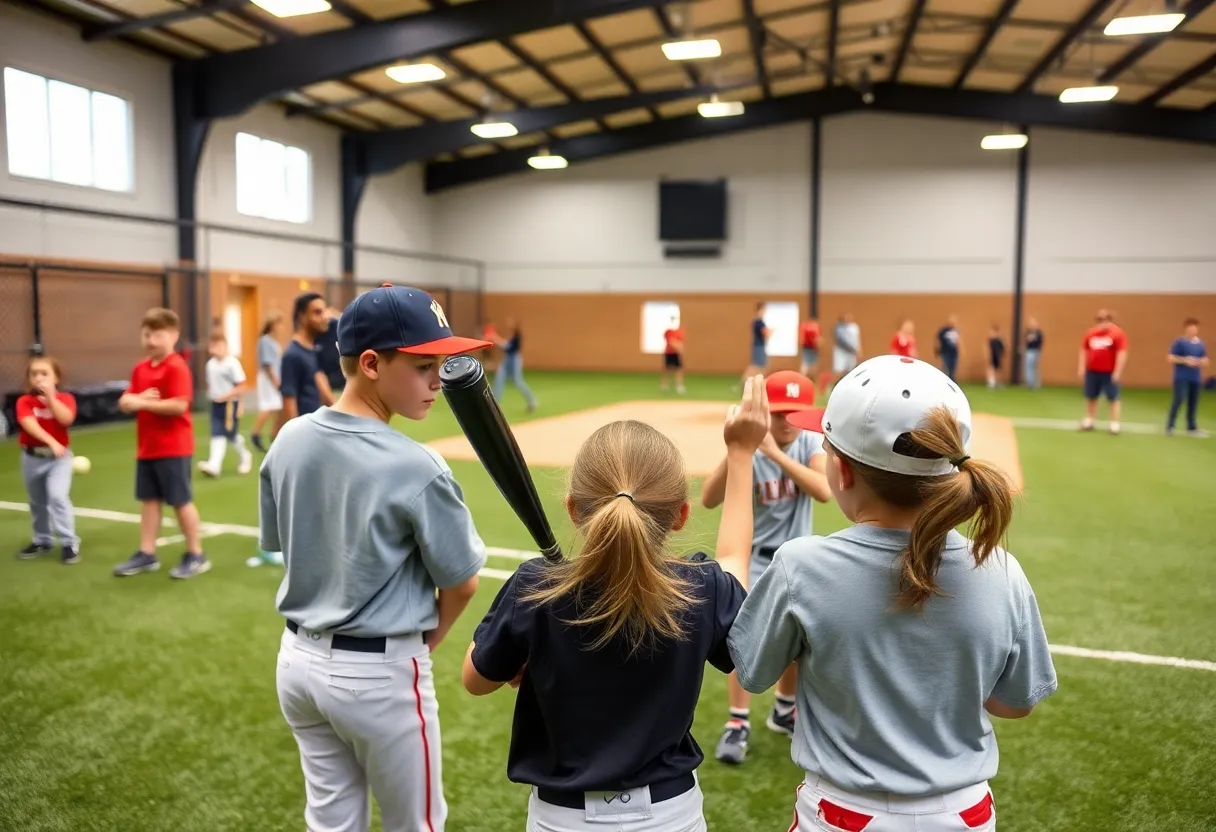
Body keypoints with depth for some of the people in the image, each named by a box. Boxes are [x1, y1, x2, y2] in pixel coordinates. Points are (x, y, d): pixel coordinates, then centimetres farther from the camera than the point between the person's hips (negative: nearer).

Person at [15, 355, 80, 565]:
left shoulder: (65, 398, -4)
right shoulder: (24, 401, -5)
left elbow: (66, 419, -24)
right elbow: (29, 424, -23)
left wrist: (50, 395, -24)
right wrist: (51, 441, -37)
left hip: (59, 457, -2)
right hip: (32, 458, 3)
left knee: (58, 496, -18)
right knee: (37, 502, 15)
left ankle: (69, 542, -9)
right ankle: (42, 541, 33)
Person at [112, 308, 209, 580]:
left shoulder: (177, 368, -15)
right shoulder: (140, 369, 10)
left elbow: (179, 405, -25)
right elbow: (124, 402, 8)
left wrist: (143, 403, -18)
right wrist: (137, 398, -14)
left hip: (173, 448, -8)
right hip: (146, 448, 8)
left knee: (181, 501, 0)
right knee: (149, 500, 13)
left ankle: (196, 555, 12)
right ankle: (147, 554, 22)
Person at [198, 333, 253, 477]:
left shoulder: (232, 363, -14)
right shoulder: (210, 364, 7)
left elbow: (241, 388, -15)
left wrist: (225, 396, -20)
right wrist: (211, 394, 5)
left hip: (230, 404, -5)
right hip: (215, 404, 5)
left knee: (231, 435, 4)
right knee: (217, 435, 0)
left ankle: (244, 456, 28)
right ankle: (214, 465, 2)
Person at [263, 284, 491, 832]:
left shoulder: (288, 441, -5)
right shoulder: (416, 468, -24)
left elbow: (278, 546, 7)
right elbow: (461, 583, -13)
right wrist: (425, 644, 6)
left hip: (299, 659, 6)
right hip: (379, 673, -6)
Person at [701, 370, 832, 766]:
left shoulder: (812, 444, -12)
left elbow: (824, 491, -31)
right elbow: (709, 500, -30)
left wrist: (776, 453, -37)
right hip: (755, 557, -3)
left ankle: (784, 711, 36)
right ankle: (738, 723, -2)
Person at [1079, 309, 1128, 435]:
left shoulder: (1117, 334, -8)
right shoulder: (1091, 333, 7)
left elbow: (1122, 353, -12)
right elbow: (1084, 351, 13)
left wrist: (1117, 372, -16)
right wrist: (1081, 367, 7)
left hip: (1109, 373, -5)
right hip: (1092, 371, 5)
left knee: (1113, 398, 0)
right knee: (1090, 397, 12)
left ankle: (1115, 424, 4)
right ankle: (1089, 421, 24)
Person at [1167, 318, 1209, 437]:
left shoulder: (1201, 344, 11)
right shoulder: (1179, 342, -4)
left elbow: (1205, 361, 17)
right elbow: (1171, 358, -6)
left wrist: (1201, 362, -6)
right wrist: (1185, 360, -17)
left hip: (1196, 378, 5)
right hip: (1182, 377, -5)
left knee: (1193, 403, 7)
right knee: (1178, 400, -13)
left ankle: (1192, 427, 16)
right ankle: (1170, 426, -5)